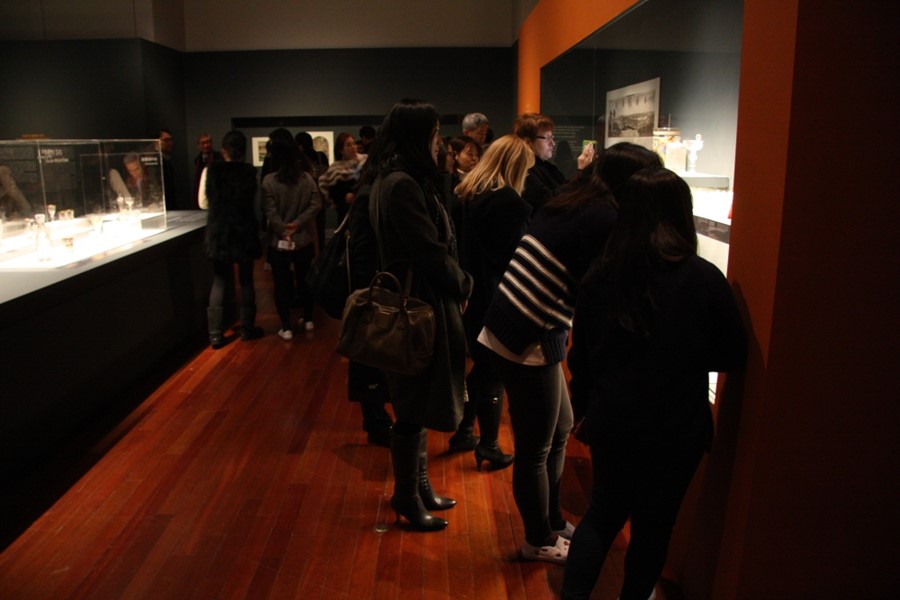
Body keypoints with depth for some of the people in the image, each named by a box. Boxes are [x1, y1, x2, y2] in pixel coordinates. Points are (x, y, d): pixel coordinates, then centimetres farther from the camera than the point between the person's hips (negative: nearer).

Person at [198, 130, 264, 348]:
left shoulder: (210, 171, -6)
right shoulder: (250, 173, -10)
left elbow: (203, 203, 4)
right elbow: (255, 204, -4)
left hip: (218, 233, 1)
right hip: (244, 233, -1)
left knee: (219, 282, 10)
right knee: (246, 281, 14)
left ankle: (215, 334, 9)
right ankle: (247, 329, 21)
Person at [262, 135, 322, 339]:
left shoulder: (269, 180, -12)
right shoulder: (307, 178, -2)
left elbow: (271, 213, -17)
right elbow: (316, 205, -8)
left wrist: (284, 232, -11)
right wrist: (297, 223, -10)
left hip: (278, 241, -3)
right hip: (303, 239, 3)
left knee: (282, 283, 5)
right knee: (304, 279, 18)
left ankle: (286, 328, 8)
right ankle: (308, 319, 29)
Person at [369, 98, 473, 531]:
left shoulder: (402, 180, 12)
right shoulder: (402, 185, -20)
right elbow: (432, 252, -21)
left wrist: (456, 283, 2)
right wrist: (464, 284, -6)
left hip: (418, 301, 10)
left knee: (418, 402, 18)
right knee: (414, 407, 3)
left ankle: (418, 486, 33)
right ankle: (407, 497, 20)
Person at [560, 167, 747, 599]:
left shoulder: (600, 276, -6)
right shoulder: (704, 279, -16)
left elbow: (580, 356, 3)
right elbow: (732, 355, -3)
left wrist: (584, 411, 18)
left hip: (611, 424, 3)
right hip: (675, 432, -2)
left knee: (603, 513, 22)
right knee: (653, 526, 18)